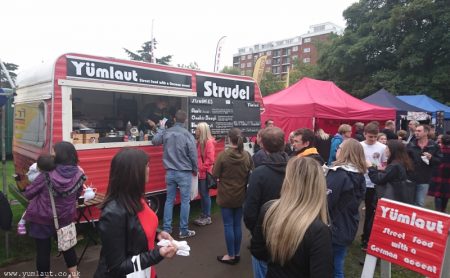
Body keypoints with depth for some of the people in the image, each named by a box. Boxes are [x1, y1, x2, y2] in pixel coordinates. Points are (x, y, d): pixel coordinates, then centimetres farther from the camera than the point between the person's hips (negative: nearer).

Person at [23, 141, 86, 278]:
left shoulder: (47, 176, -25)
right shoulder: (79, 175, -15)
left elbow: (28, 194, -8)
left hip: (42, 219, -3)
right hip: (65, 218, 3)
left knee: (43, 250, 15)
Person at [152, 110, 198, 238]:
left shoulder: (166, 132, -1)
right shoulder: (187, 134, -14)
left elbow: (155, 141, 16)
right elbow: (193, 154, -10)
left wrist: (161, 128, 27)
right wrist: (195, 170, 5)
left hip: (170, 172, 5)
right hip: (184, 172, -4)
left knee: (169, 200, 13)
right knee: (185, 201, 4)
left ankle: (166, 228, 20)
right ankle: (184, 230, 11)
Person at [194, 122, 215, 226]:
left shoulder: (209, 142, -14)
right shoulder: (199, 142, 12)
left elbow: (210, 160, -18)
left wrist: (201, 168, -16)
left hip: (206, 173, -8)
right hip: (200, 173, 8)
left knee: (205, 194, 0)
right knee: (202, 194, 14)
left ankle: (208, 217, 11)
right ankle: (203, 215, 24)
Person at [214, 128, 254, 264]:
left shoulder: (223, 155, -17)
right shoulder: (247, 155, -9)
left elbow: (215, 175, -11)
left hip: (226, 196, -3)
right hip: (241, 195, 3)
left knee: (228, 225, 8)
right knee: (237, 225, 15)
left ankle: (231, 255, 19)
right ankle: (237, 253, 27)